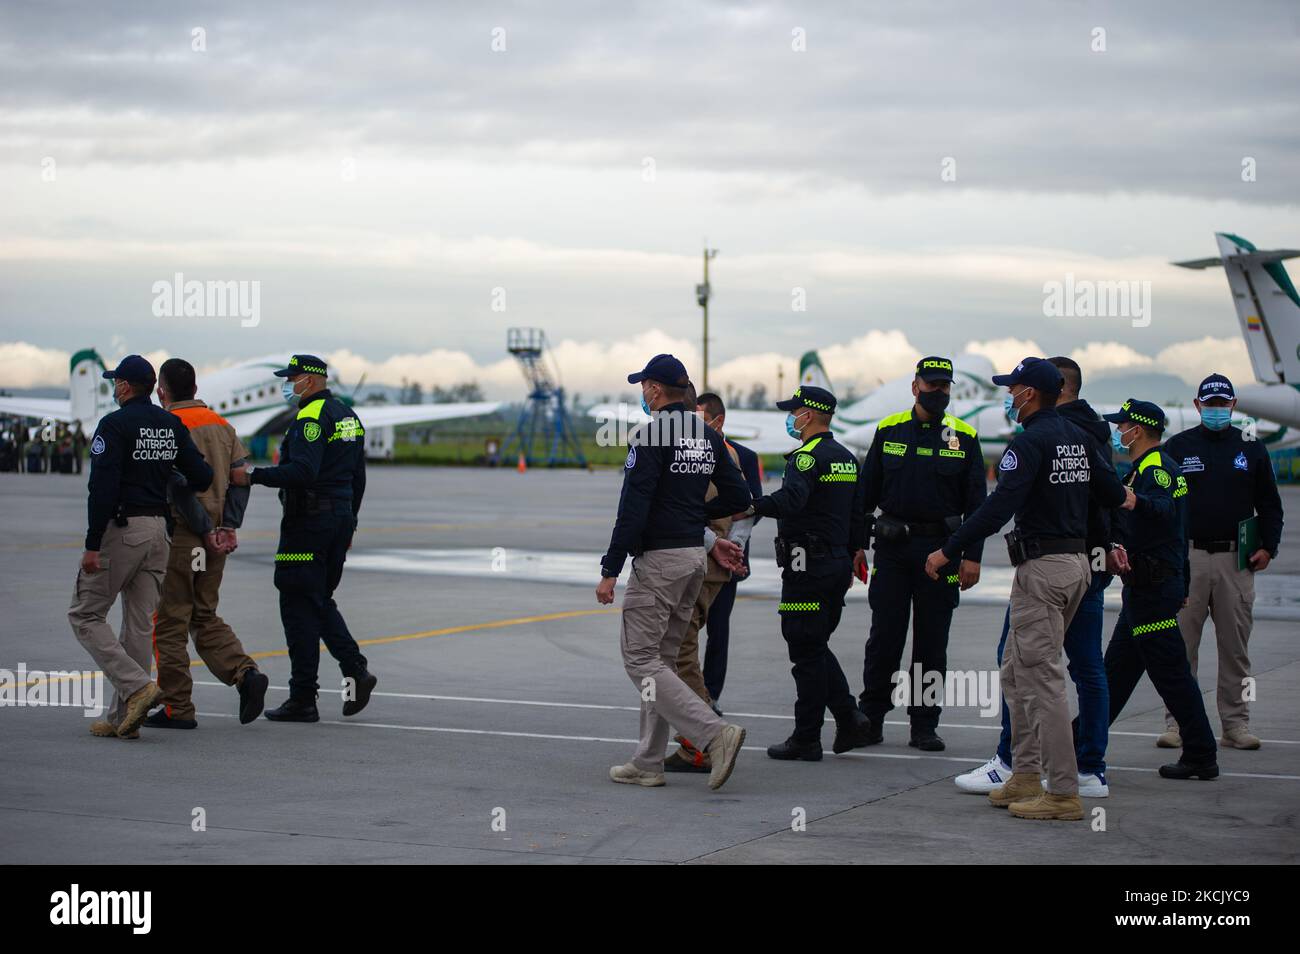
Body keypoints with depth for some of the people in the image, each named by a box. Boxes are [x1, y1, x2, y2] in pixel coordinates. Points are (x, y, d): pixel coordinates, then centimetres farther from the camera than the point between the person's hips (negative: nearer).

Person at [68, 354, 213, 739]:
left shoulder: (115, 424, -11)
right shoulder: (172, 426, 9)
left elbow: (103, 488, -18)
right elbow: (202, 477, 6)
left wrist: (92, 545, -17)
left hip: (120, 530, -7)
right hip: (159, 530, 7)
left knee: (86, 615, 3)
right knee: (140, 624, 8)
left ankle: (136, 686, -14)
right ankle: (122, 718, 9)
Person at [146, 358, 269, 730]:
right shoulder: (221, 425, 11)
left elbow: (180, 487, -19)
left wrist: (206, 531, -13)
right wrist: (228, 527, 0)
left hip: (178, 535, -7)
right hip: (216, 538, 7)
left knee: (169, 622, 2)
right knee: (205, 617, 17)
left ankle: (177, 708, 4)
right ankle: (245, 673, -4)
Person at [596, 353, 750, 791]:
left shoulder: (650, 435, -13)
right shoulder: (709, 436, 11)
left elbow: (633, 508, -19)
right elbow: (738, 497, 11)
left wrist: (610, 570, -17)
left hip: (658, 558, -8)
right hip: (695, 555, 8)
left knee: (640, 659, -5)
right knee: (661, 657, 14)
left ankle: (715, 733, -18)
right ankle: (648, 763, 15)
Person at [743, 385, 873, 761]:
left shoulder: (807, 456, -14)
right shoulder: (847, 458, 15)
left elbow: (790, 500, -31)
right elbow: (858, 514, 20)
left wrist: (752, 505, -34)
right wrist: (850, 556, 26)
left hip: (807, 565, -9)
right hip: (838, 565, 9)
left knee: (805, 651, -3)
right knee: (816, 647, 17)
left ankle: (806, 740, 2)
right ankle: (849, 719, 8)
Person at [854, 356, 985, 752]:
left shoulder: (964, 436, 3)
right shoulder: (889, 430, 6)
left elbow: (976, 502, 3)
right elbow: (866, 492, 10)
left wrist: (972, 556, -5)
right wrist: (857, 545, 5)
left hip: (941, 549, 0)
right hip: (892, 546, 0)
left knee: (932, 642, 4)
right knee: (884, 637, 0)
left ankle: (924, 726, 11)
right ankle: (870, 719, 10)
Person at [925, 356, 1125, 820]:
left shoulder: (1030, 441, -14)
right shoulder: (1079, 438, 12)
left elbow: (999, 506, -23)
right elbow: (1114, 494, 14)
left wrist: (948, 551, -20)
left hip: (1041, 568, -9)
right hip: (1076, 561, 9)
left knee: (1041, 678, -7)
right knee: (1016, 672, 17)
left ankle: (1063, 794, -7)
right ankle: (1026, 777, 19)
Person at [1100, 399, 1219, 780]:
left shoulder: (1156, 466, -16)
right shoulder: (1151, 466, 17)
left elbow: (1165, 510, -36)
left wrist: (1137, 502, -55)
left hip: (1153, 588, -11)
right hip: (1145, 587, 11)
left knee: (1170, 670, -8)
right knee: (1118, 665, 16)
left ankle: (1201, 756, -6)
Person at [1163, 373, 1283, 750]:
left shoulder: (1251, 448, 11)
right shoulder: (1178, 447, 7)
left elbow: (1270, 504, 15)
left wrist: (1268, 547, 3)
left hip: (1237, 561, 1)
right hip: (1187, 559, -1)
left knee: (1235, 645, 4)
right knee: (1181, 645, -2)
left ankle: (1236, 723, 9)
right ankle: (1177, 722, 3)